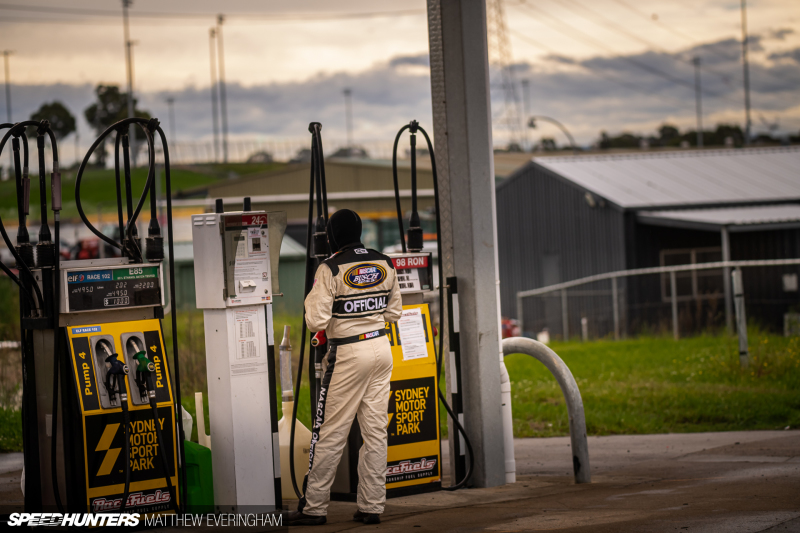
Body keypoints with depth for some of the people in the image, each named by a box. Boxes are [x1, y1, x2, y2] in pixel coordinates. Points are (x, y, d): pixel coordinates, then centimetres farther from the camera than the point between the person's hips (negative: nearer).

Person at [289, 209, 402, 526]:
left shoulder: (331, 269, -13)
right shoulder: (385, 265, 4)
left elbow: (316, 321, -15)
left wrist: (311, 299, 3)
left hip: (349, 353, -5)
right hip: (381, 348, 5)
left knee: (329, 433, 1)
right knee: (376, 431, 8)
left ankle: (314, 507, 5)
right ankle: (371, 506, 10)